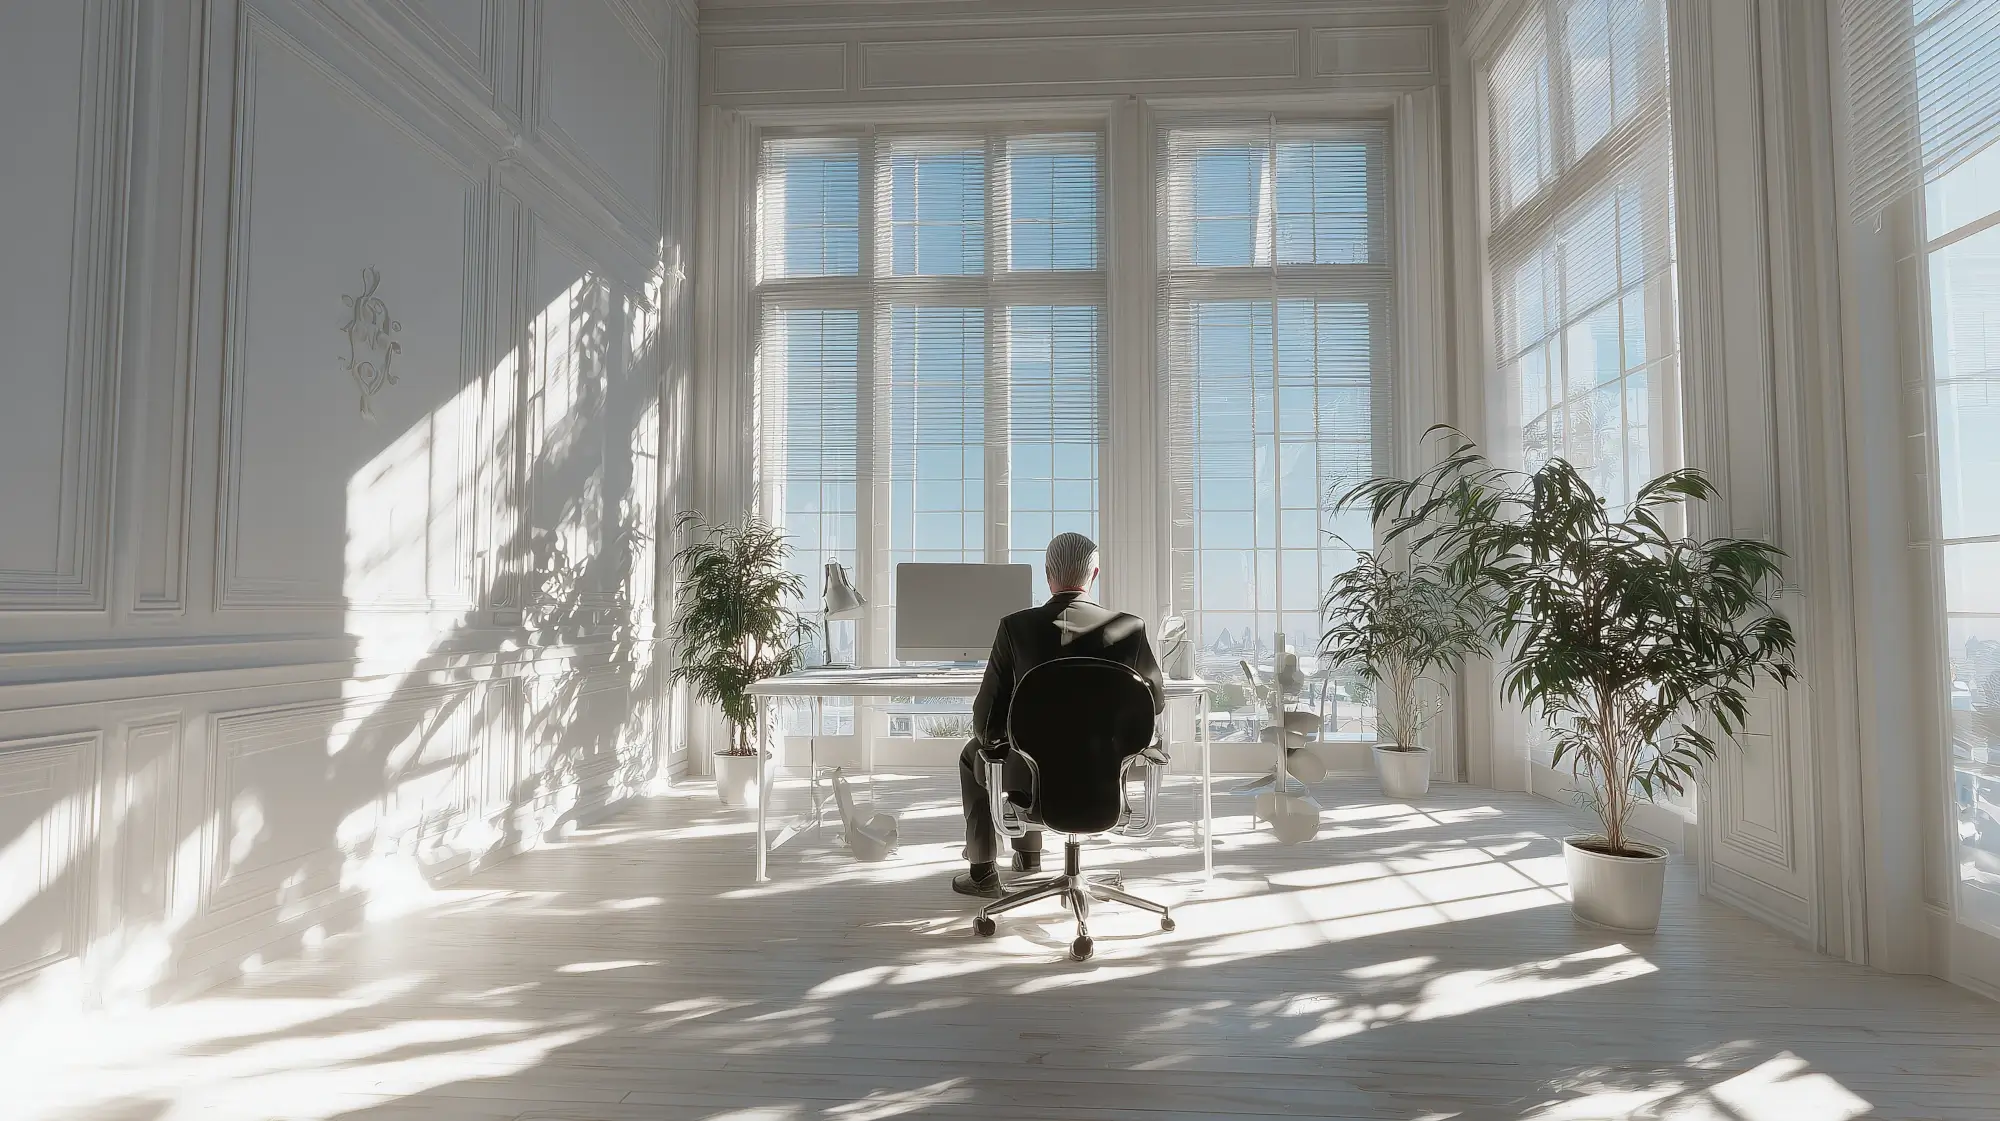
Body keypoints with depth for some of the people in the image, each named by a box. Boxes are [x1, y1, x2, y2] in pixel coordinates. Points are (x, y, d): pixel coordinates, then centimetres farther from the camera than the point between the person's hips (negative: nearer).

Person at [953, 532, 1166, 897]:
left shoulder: (1016, 626, -16)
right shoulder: (1129, 628, -12)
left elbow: (988, 717, -11)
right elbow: (1156, 700, 2)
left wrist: (987, 737, 12)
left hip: (1031, 782, -3)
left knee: (974, 755, 32)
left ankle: (983, 872, 40)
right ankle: (1028, 855, 52)